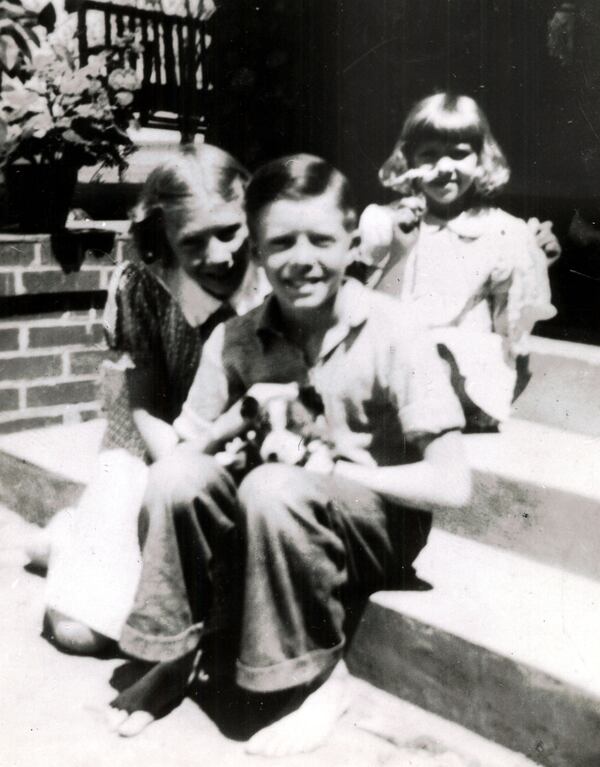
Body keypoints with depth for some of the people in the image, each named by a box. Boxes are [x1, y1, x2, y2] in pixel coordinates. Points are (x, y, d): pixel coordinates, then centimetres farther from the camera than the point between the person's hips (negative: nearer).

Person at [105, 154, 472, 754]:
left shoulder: (391, 335, -15)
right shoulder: (234, 341, -4)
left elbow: (452, 486, -18)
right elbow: (177, 451, -2)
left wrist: (340, 470, -18)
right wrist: (241, 415, -20)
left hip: (377, 526, -3)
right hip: (268, 525, 4)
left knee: (274, 487, -33)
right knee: (177, 476, -24)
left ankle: (321, 676, -11)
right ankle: (174, 653, -2)